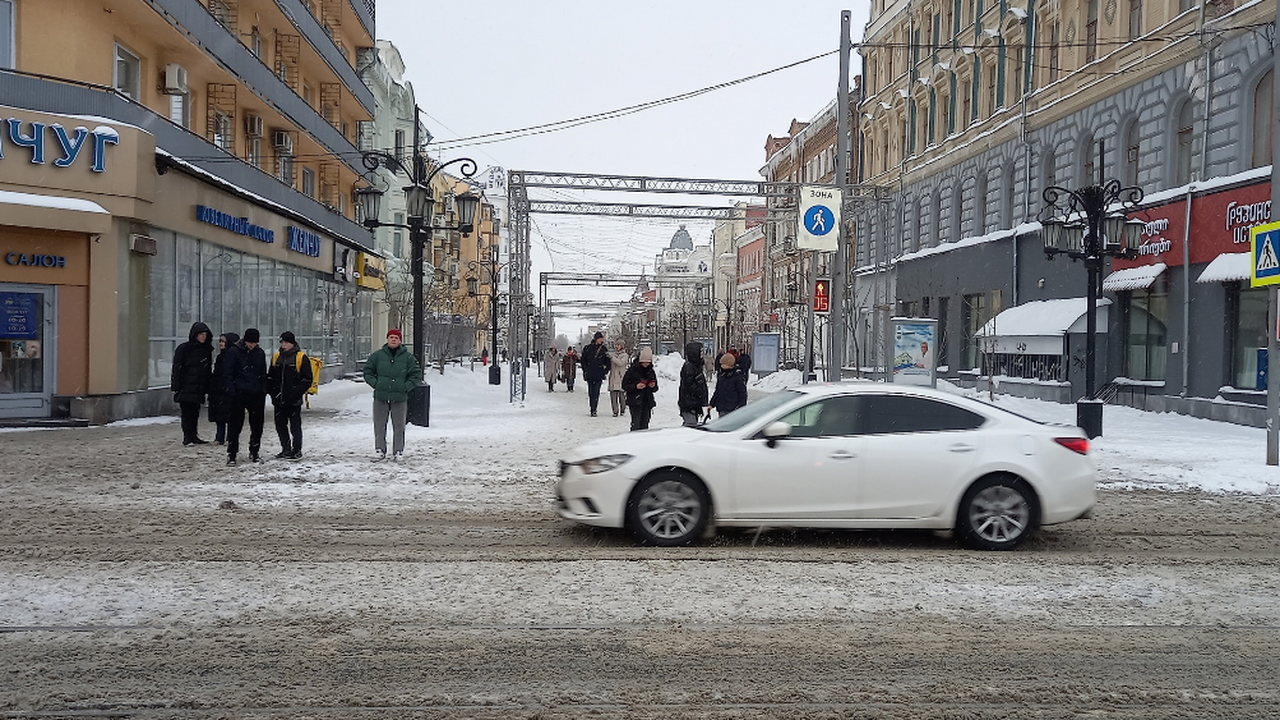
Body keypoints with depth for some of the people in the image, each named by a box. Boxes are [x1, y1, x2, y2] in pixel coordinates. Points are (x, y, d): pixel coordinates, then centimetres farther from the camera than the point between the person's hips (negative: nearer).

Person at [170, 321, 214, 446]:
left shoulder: (207, 350, 11)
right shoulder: (183, 349, -5)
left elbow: (208, 371, 16)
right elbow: (176, 369, -7)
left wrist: (208, 388, 11)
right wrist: (176, 387, -13)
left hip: (199, 388, 5)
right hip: (186, 387, -5)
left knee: (195, 412, 8)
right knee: (187, 412, -5)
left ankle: (193, 436, 16)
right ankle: (187, 437, -2)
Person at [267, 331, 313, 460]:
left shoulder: (301, 358, -4)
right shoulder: (276, 357, 12)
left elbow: (307, 379, -5)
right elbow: (270, 377, 19)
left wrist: (296, 392, -13)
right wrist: (272, 391, 4)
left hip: (294, 400, -6)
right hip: (279, 400, 6)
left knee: (295, 426, 0)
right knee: (280, 425, 11)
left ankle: (296, 451, 7)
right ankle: (286, 449, 22)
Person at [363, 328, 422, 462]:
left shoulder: (407, 357, 1)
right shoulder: (377, 355, 4)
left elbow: (416, 375, 5)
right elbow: (368, 372, 12)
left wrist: (405, 387, -5)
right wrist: (376, 384, -1)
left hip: (399, 398, -1)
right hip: (380, 397, 1)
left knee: (399, 426, 4)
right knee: (379, 425, 6)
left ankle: (398, 452, 14)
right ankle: (380, 451, 17)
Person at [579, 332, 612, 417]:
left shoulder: (604, 349, 6)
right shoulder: (587, 349, 5)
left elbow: (608, 363, 10)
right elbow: (583, 361, 12)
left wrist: (605, 372, 1)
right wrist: (585, 371, 4)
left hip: (599, 375, -1)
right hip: (589, 375, 1)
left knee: (596, 393, -9)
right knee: (590, 393, 3)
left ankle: (593, 410, -9)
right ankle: (593, 410, 12)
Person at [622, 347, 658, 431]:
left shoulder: (651, 371, 10)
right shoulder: (632, 370, -5)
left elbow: (655, 389, 19)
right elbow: (624, 385, -2)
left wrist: (653, 386, -5)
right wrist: (635, 386, -17)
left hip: (647, 402, 5)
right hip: (635, 402, -5)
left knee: (644, 426, 6)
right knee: (636, 425, -13)